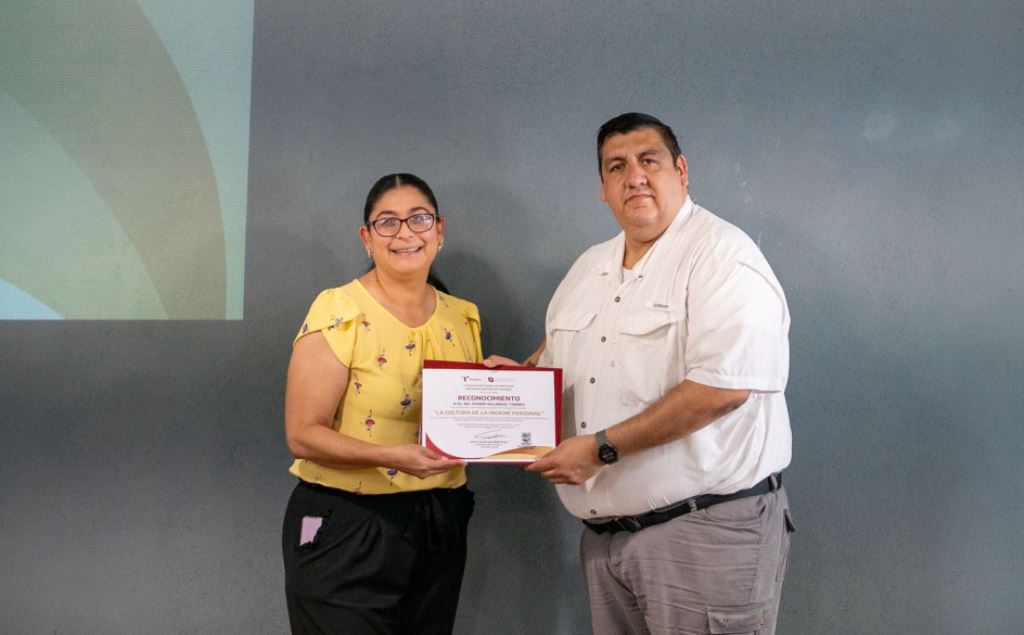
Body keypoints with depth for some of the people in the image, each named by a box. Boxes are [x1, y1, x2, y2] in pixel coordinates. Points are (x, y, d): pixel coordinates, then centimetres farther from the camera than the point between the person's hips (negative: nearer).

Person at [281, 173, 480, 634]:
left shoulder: (461, 317, 6)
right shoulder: (339, 313, -12)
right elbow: (303, 434, -15)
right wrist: (390, 456, -28)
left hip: (440, 525, 6)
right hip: (346, 527, -5)